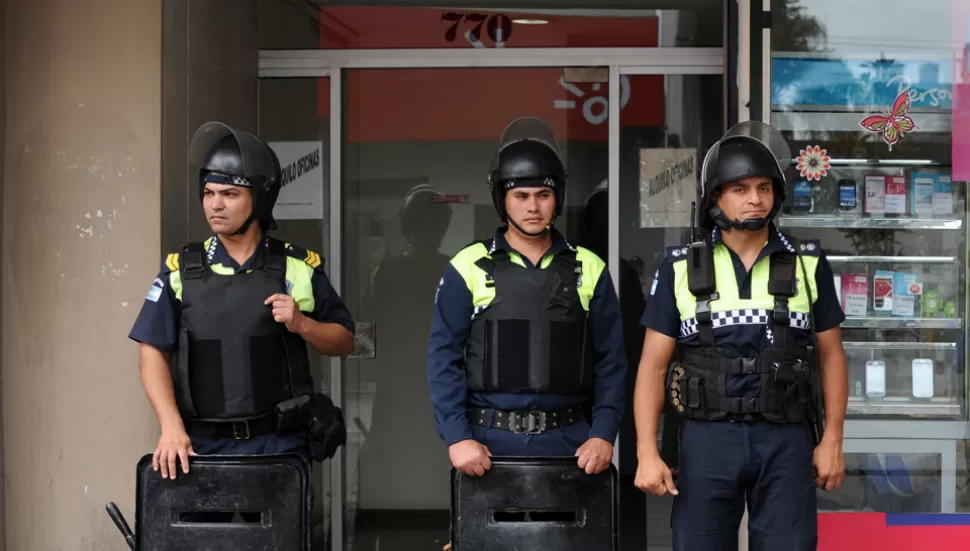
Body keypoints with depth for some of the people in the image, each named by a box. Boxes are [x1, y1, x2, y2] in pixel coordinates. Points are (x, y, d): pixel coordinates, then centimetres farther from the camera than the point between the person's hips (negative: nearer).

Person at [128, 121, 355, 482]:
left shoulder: (297, 268, 2)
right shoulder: (181, 270, 4)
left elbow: (343, 341, 9)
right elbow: (153, 353, 1)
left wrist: (300, 324, -11)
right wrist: (172, 428, -11)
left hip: (280, 443, -1)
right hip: (205, 445, 1)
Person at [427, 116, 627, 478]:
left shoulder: (588, 270, 8)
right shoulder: (468, 268, 1)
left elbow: (610, 361, 7)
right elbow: (444, 358, -1)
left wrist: (603, 434, -5)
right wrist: (457, 436, -11)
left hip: (569, 442, 2)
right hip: (489, 442, -1)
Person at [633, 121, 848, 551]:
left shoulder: (808, 264, 5)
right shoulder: (681, 269, 3)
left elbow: (831, 354, 10)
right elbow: (653, 366, 2)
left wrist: (832, 440, 1)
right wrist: (647, 453, -7)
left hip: (786, 441, 0)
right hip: (708, 438, 0)